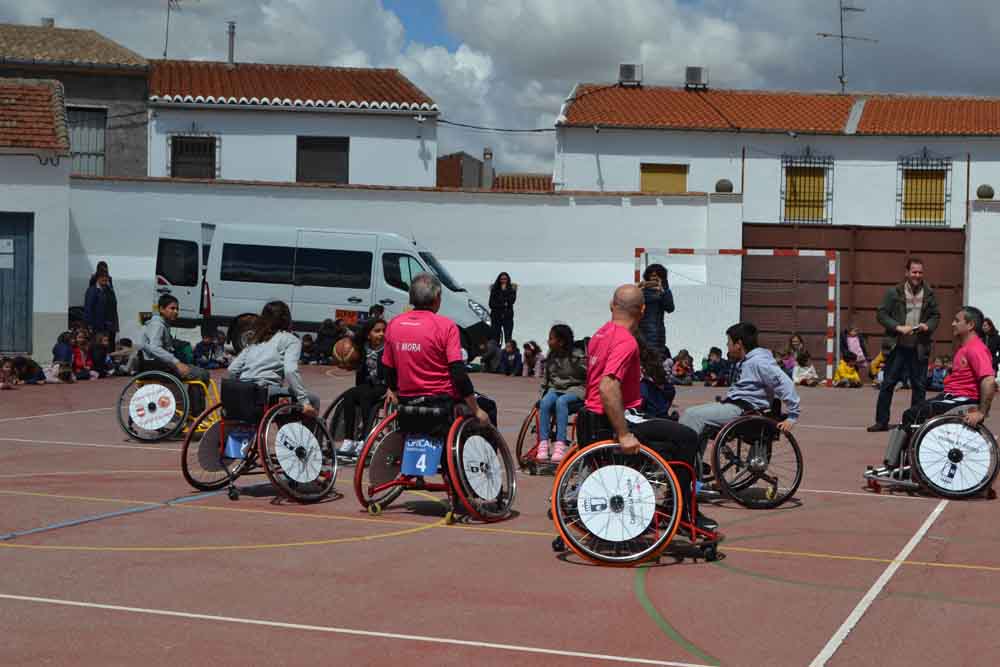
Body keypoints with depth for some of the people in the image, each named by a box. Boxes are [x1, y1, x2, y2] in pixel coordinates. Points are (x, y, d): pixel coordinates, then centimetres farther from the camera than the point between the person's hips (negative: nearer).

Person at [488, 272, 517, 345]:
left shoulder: (511, 289, 4)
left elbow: (511, 301, -12)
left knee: (508, 339, -6)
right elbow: (491, 304, -1)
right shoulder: (494, 290, 4)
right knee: (495, 339, -3)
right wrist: (503, 305, -9)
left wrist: (505, 290, -15)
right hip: (496, 317, 0)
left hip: (508, 316, 0)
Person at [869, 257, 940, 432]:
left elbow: (936, 315, 13)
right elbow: (882, 314, -1)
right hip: (897, 345, -2)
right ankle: (881, 421, 9)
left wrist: (928, 326, -7)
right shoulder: (893, 292, 0)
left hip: (919, 347, 2)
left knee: (919, 386, 6)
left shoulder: (929, 294, 6)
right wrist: (898, 327, -13)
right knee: (888, 384, 1)